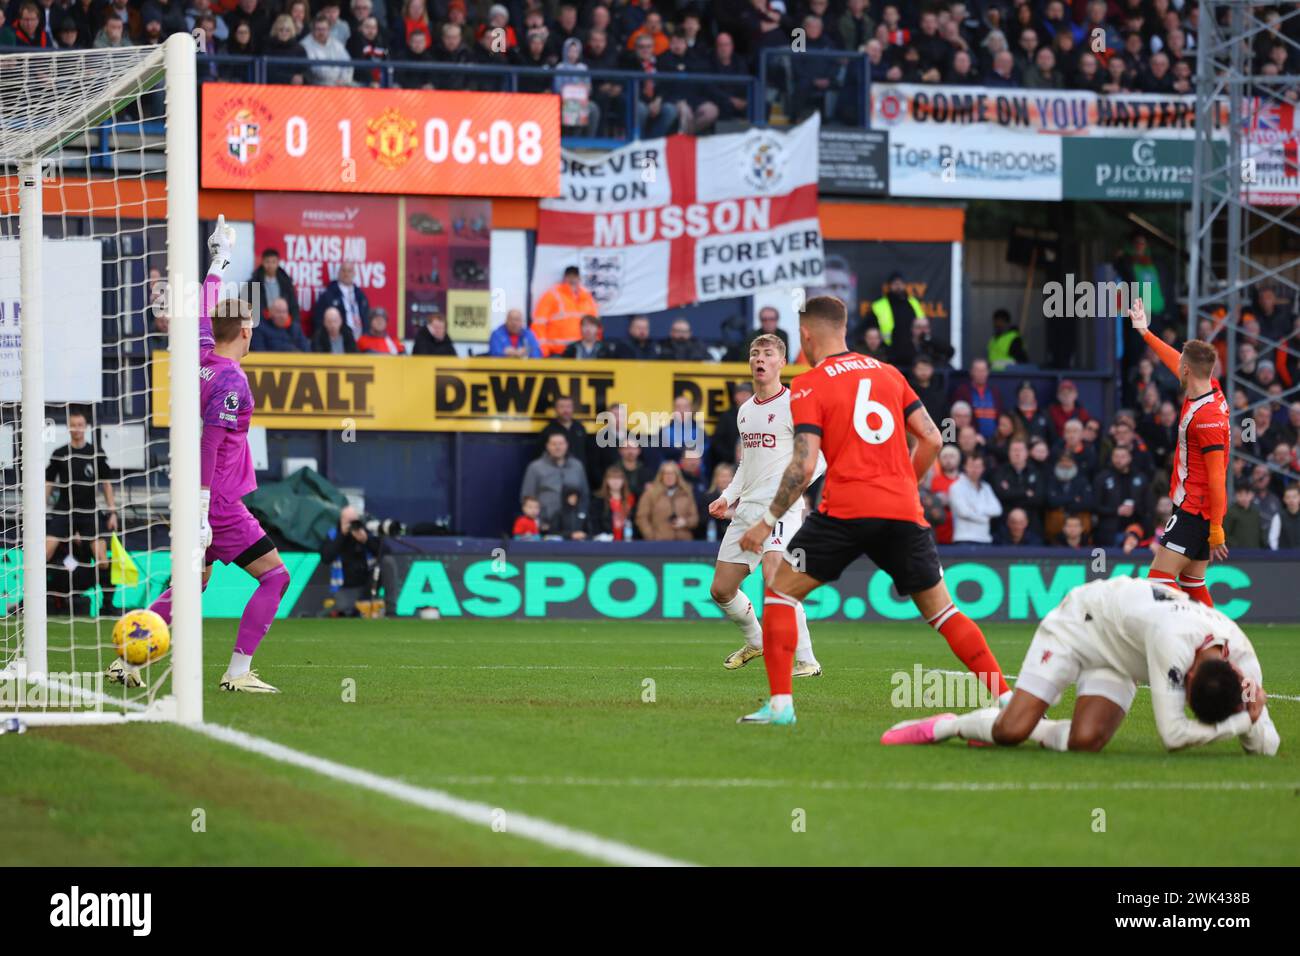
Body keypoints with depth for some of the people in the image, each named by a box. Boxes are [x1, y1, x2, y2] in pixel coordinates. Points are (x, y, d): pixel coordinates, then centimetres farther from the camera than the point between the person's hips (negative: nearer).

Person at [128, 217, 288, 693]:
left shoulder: (204, 361, 7)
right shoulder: (230, 381, -17)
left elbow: (204, 316, 27)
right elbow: (210, 443, -23)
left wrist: (219, 258, 41)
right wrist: (202, 509, -26)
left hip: (203, 498, 9)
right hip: (220, 502, -9)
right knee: (275, 575, -4)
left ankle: (127, 659, 13)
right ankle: (238, 672, -8)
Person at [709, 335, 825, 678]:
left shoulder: (793, 405, -6)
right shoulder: (745, 410, 17)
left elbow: (817, 459, -10)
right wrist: (728, 496, 17)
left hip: (781, 509, -8)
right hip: (746, 509, 8)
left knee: (774, 581, -26)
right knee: (720, 589, 8)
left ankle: (805, 659, -18)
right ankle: (754, 642, 34)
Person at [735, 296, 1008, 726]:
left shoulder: (808, 386, 0)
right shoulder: (888, 373, 15)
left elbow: (804, 466, -10)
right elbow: (932, 439, 12)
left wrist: (767, 522, -4)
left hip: (845, 510, -4)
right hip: (905, 513, 4)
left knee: (780, 592, 9)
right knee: (940, 609, 13)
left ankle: (780, 702, -3)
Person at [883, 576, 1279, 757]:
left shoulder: (1242, 658, -23)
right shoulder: (1174, 640, -42)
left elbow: (1266, 747, -16)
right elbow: (1173, 734, -40)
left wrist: (1251, 720, -38)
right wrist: (1239, 721, -35)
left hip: (1118, 661, 5)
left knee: (1086, 740, -23)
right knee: (1011, 730, -20)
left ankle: (1033, 729, 8)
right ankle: (945, 726, 11)